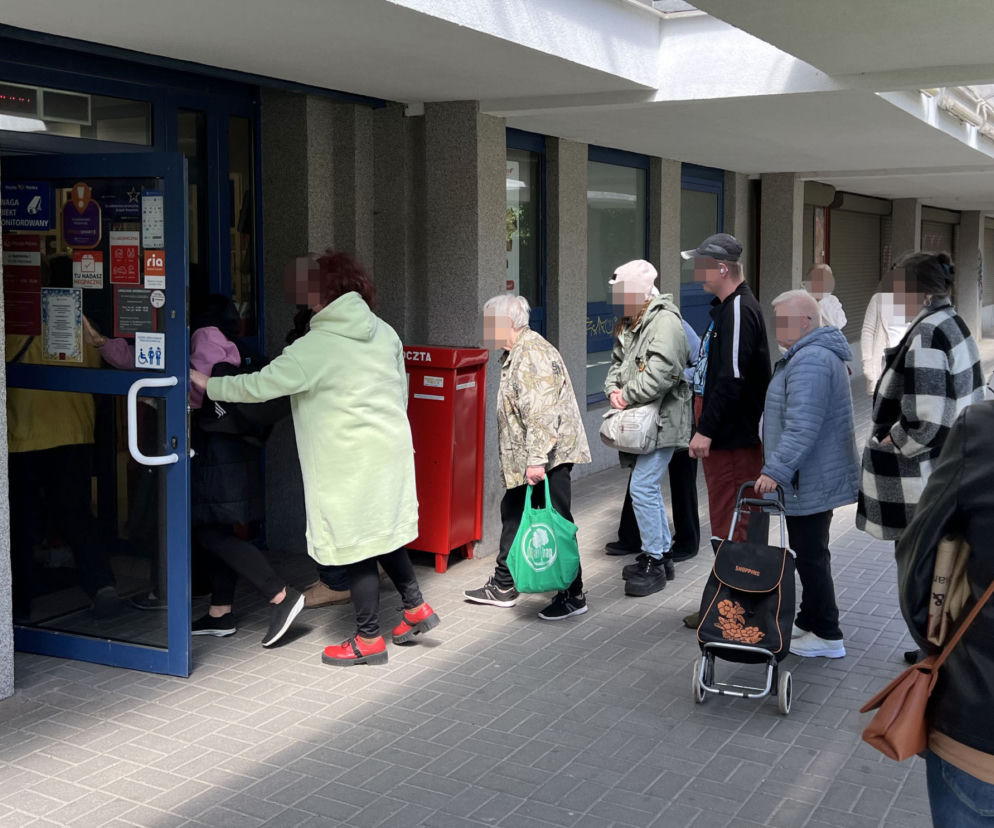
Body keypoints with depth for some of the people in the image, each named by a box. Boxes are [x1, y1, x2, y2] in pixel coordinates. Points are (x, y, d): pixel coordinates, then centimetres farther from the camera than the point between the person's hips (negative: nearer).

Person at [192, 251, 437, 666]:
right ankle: (415, 607, 26)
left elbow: (261, 385, -12)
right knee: (383, 531, 21)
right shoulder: (384, 332, 6)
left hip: (348, 461, -7)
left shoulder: (315, 347, -15)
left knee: (356, 544, 2)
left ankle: (368, 639, 12)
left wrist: (210, 385, 1)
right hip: (391, 447, 7)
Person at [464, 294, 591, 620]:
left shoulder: (532, 354, -19)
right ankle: (503, 586, 31)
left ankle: (573, 595, 5)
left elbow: (542, 413, -27)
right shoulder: (515, 353, 16)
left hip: (548, 458, -11)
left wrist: (537, 460, -29)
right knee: (513, 515, 19)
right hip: (527, 459, 11)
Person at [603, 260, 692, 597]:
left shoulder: (665, 322, -17)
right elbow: (617, 362, 21)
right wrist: (613, 389, 0)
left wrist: (628, 396, -15)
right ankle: (662, 555, 28)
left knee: (643, 487, -11)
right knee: (648, 487, 16)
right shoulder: (632, 324, 15)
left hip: (662, 420, -10)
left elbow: (659, 373, -26)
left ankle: (653, 563, -1)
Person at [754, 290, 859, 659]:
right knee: (809, 554, 19)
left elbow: (802, 426, -30)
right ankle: (810, 621, 30)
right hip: (813, 478, 11)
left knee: (811, 556, -2)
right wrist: (778, 468, 26)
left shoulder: (810, 361, -21)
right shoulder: (815, 354, 16)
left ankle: (826, 635, 7)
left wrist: (775, 470, -29)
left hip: (809, 482, -11)